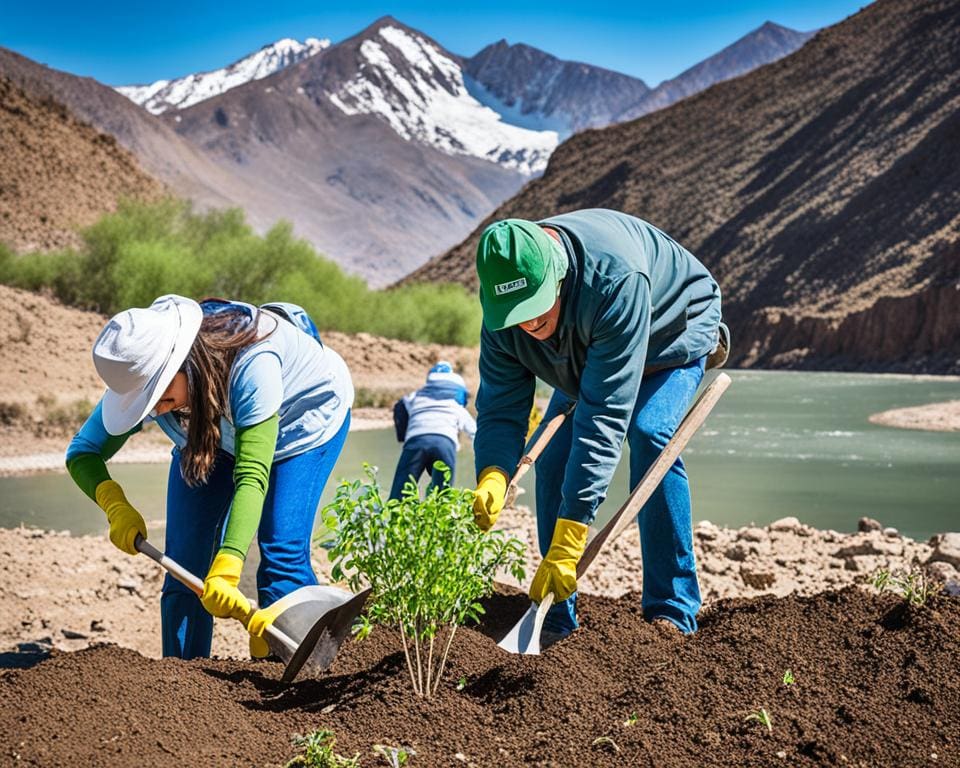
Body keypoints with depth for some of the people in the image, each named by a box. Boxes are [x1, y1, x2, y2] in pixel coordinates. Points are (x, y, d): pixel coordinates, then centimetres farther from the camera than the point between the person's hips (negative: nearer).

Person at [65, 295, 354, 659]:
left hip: (307, 413, -5)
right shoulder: (142, 377, -29)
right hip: (213, 431, 5)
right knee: (186, 563, -5)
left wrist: (225, 571, -54)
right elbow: (82, 453, -19)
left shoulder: (252, 364, -44)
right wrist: (114, 503, -40)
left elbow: (252, 476, -46)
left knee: (283, 553, -20)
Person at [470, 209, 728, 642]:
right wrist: (492, 478, -48)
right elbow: (500, 407, -24)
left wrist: (568, 539, -51)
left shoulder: (616, 280, -46)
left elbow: (604, 415, -48)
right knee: (552, 457, -10)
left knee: (649, 434, -29)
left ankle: (673, 610, -21)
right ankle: (557, 619, 0)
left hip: (673, 335, -5)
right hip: (590, 358, 6)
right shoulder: (502, 310, -27)